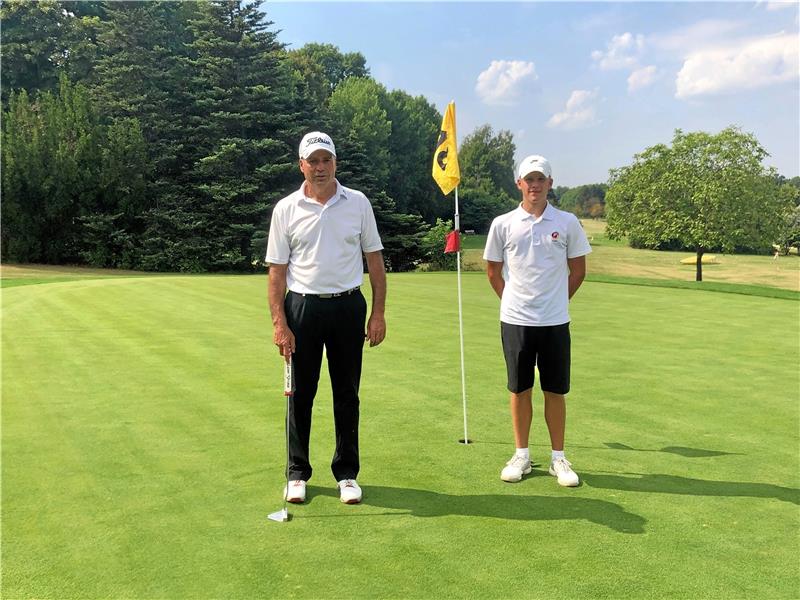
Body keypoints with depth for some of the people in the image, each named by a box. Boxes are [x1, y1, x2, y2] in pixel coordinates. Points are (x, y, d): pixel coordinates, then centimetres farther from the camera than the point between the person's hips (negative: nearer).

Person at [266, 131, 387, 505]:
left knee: (346, 394, 7)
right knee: (300, 394, 6)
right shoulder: (286, 209, 1)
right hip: (302, 306, 0)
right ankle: (297, 473, 20)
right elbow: (277, 271, 0)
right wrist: (279, 323, -8)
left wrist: (378, 313, -1)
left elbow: (375, 260, 5)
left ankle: (346, 473, 20)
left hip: (348, 306, 1)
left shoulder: (358, 203, 3)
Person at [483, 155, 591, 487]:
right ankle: (521, 455, 21)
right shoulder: (502, 224, 0)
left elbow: (578, 270, 9)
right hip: (515, 321, 0)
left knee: (555, 391, 6)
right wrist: (512, 301, 11)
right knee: (520, 390, 8)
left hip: (555, 321, 0)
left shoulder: (567, 222, 0)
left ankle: (558, 458, 19)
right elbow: (493, 271, 11)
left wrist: (557, 300, 10)